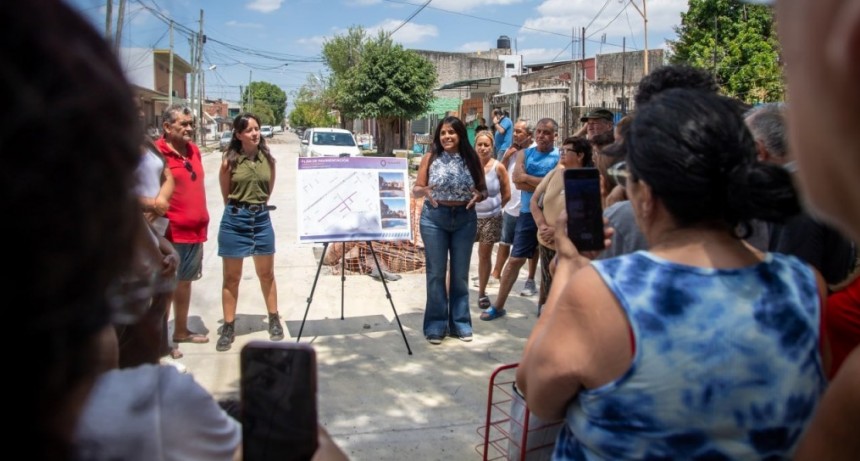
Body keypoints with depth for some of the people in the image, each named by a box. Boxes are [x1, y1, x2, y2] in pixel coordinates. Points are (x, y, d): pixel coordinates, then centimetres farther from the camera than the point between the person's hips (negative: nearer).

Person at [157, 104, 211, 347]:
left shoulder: (194, 150, 11)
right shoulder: (157, 153, -14)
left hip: (196, 230, 8)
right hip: (171, 233, -8)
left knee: (185, 281, 18)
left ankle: (181, 330, 32)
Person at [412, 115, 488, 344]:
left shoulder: (472, 158, 1)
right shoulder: (430, 158, -2)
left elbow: (483, 190, 7)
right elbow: (416, 189, 0)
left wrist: (479, 195, -16)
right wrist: (424, 191, -23)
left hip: (465, 219, 2)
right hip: (434, 219, -1)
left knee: (460, 273, 10)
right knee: (436, 273, 3)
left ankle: (460, 323, 21)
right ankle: (436, 325, 12)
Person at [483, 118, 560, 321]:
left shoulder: (560, 157, -3)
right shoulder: (525, 154, 8)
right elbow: (517, 180, -6)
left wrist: (528, 179, -11)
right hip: (528, 214, 3)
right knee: (515, 260, 5)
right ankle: (498, 306, 12)